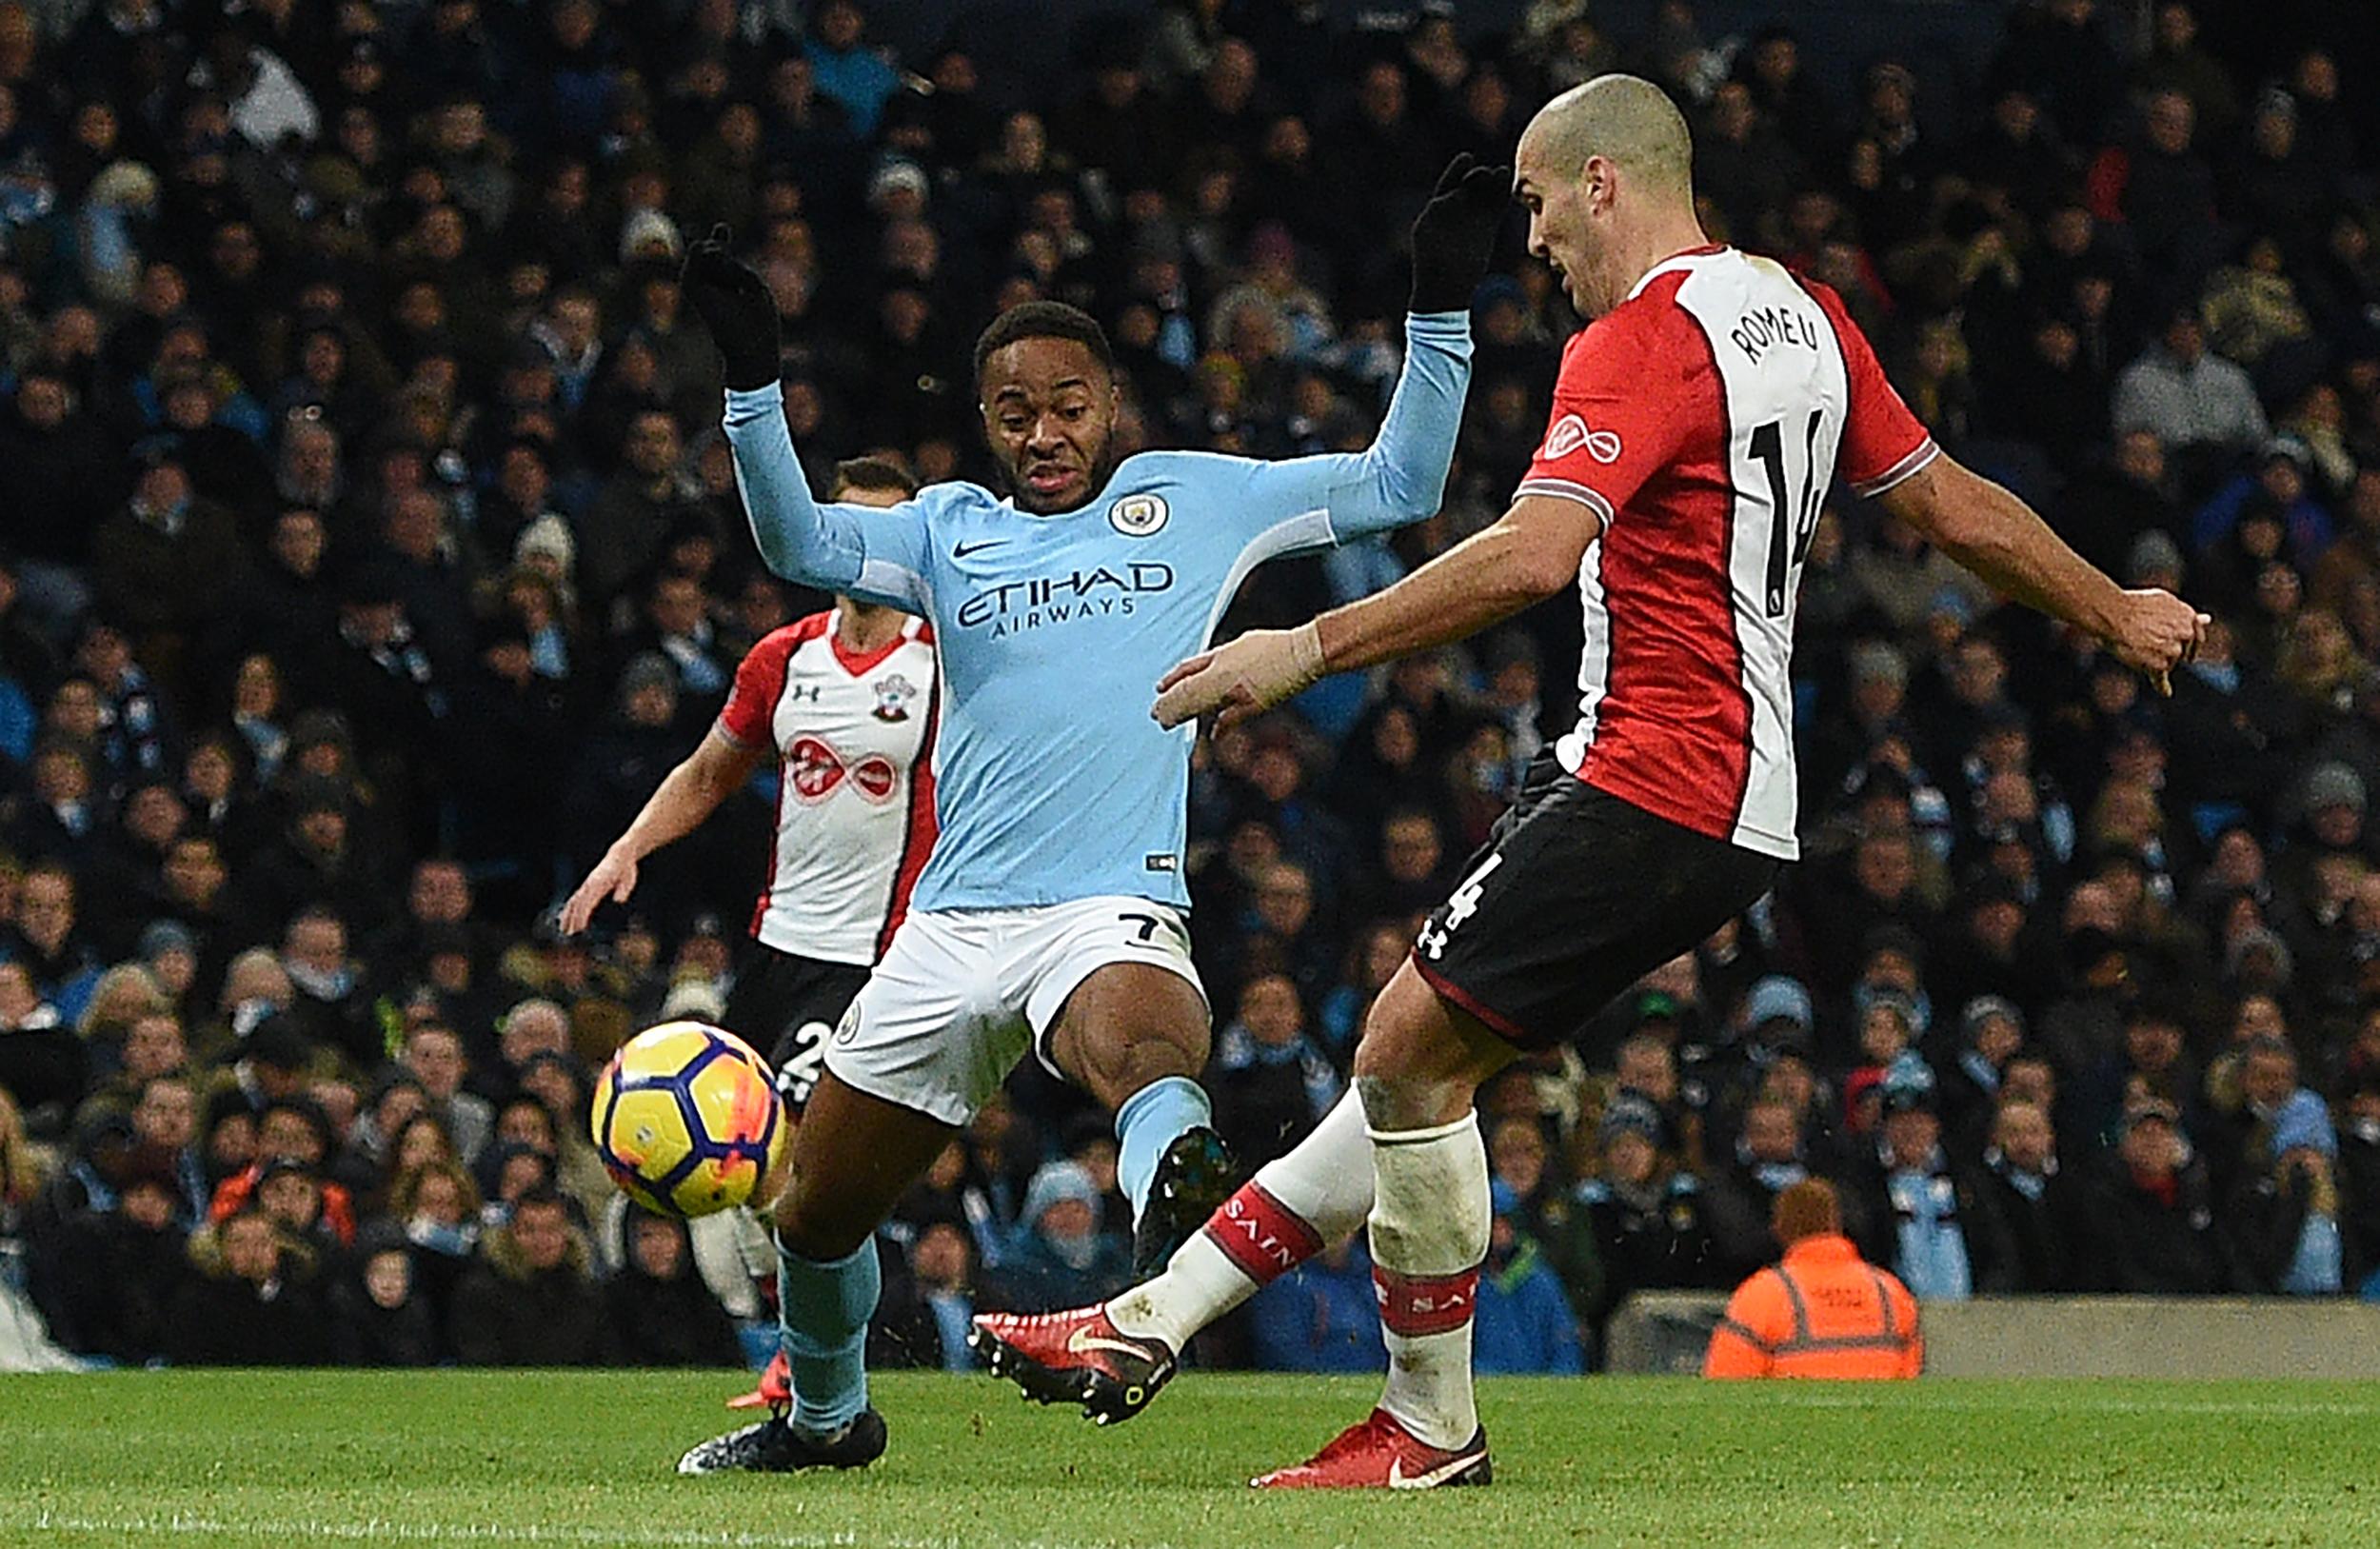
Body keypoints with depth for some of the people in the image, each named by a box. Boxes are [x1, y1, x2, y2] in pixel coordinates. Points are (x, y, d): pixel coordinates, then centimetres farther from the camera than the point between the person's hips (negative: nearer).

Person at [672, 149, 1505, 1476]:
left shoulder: (1197, 498, 13)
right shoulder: (951, 530, 17)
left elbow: (1398, 486, 11)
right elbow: (801, 545, 1)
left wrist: (1443, 308, 0)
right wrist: (754, 381, -12)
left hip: (1117, 908, -4)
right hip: (954, 922, 4)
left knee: (1135, 1036, -42)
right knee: (817, 1214, 13)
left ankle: (1184, 1198, -75)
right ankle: (825, 1416, 41)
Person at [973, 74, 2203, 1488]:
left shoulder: (1641, 342, -15)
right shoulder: (1803, 317, 13)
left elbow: (1530, 557, -28)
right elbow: (1961, 508, 19)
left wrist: (1307, 651, -26)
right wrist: (2117, 614, 34)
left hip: (1648, 785, -10)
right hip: (1740, 800, 10)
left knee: (1414, 1047, -6)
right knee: (1421, 1058, 9)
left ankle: (1434, 1428, 1)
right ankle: (1152, 1324, 11)